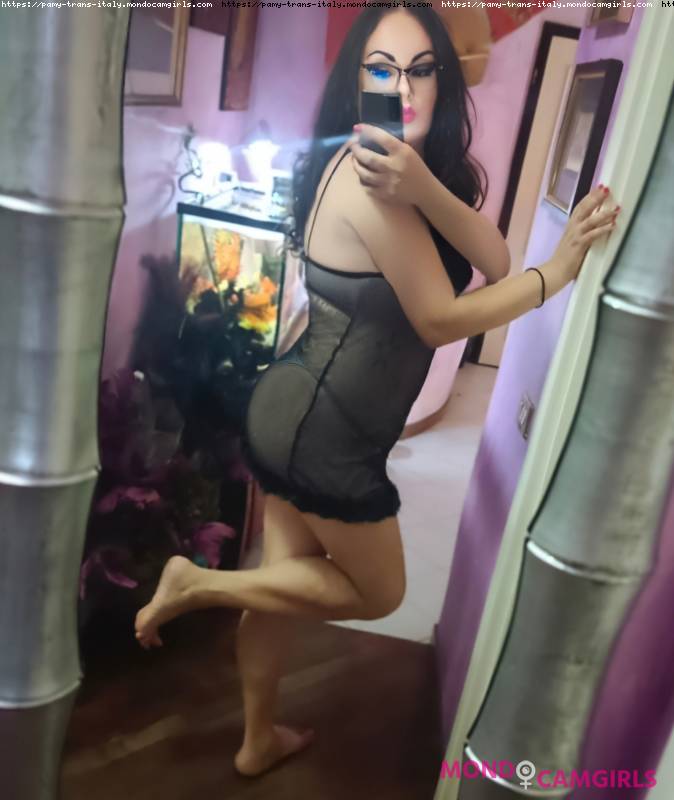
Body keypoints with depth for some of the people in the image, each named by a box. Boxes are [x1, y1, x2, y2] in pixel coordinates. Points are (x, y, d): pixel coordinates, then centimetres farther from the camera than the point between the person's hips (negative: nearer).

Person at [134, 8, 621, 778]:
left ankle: (258, 740, 42)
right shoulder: (367, 173, -21)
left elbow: (494, 261, -8)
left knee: (286, 579, 21)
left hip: (297, 412, 9)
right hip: (322, 430, -9)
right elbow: (440, 318, -19)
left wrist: (423, 186, -25)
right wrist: (558, 269, -12)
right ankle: (197, 583, 14)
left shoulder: (421, 161, 8)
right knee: (377, 592, 12)